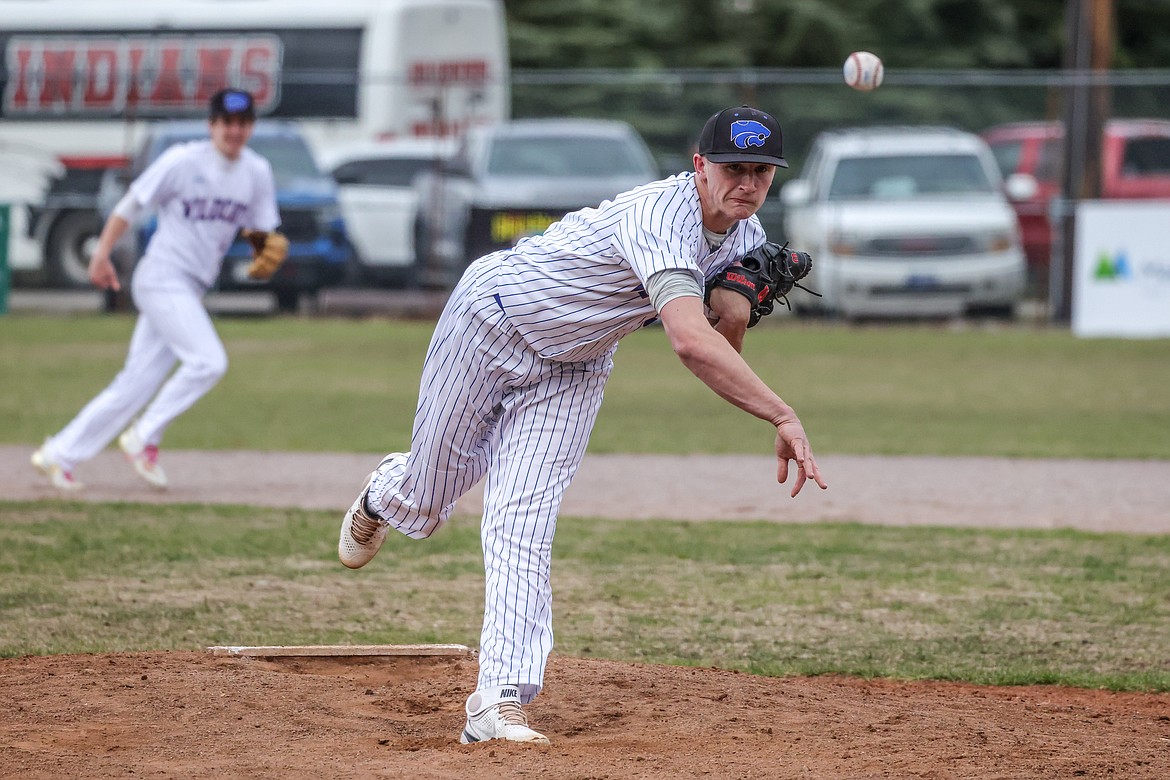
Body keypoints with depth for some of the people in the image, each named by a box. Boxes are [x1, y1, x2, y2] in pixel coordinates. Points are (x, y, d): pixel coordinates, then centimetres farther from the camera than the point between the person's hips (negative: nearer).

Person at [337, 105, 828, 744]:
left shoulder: (746, 238, -10)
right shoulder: (662, 216, -37)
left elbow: (720, 358, 1)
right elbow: (689, 341, -52)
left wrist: (735, 313, -22)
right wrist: (783, 417, -56)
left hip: (570, 372, 5)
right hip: (493, 323, -5)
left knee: (522, 530, -10)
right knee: (426, 499, 11)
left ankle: (499, 704, -15)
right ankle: (384, 493, 49)